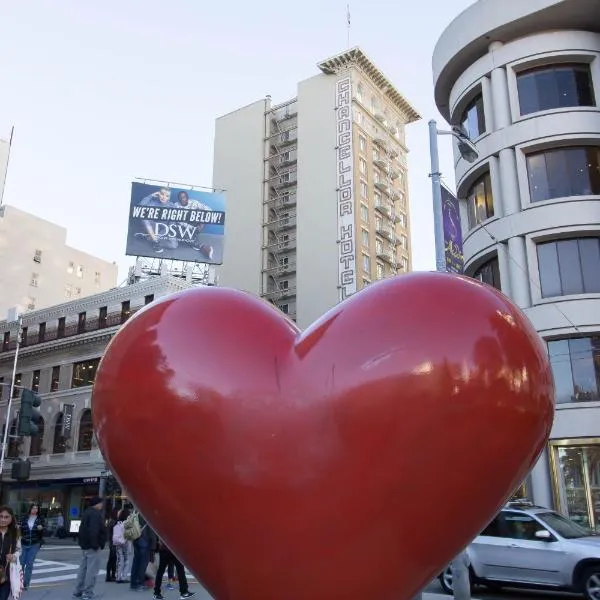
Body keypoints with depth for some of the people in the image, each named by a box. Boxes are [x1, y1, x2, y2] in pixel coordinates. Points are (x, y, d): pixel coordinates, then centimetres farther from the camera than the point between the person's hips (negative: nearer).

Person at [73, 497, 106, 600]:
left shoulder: (87, 513, 17)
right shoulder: (95, 514, -16)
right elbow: (94, 530, -26)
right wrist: (95, 544, -23)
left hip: (85, 545, 11)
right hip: (92, 546, -11)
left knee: (83, 568, 16)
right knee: (92, 569, -6)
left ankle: (78, 591, 21)